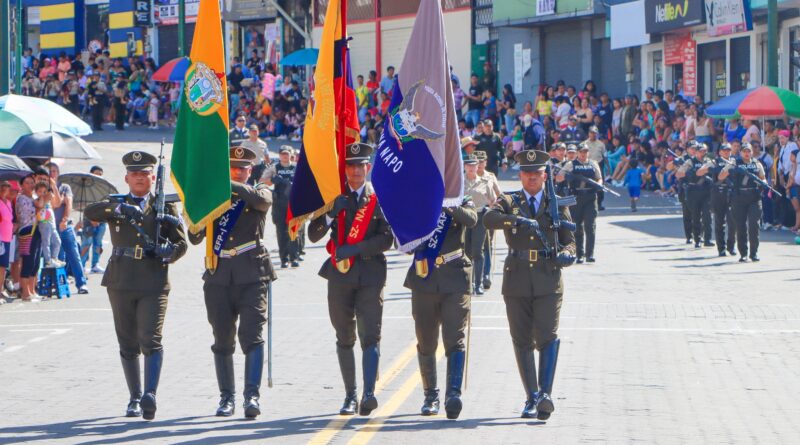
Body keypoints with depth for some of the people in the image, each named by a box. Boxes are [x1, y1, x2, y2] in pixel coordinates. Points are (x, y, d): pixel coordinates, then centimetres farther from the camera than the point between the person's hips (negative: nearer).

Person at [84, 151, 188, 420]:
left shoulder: (165, 207, 10)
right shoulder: (117, 203, 11)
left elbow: (181, 243, 7)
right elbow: (90, 213, -9)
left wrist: (168, 251, -16)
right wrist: (118, 208, -26)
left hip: (153, 282, -2)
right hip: (121, 283, 2)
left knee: (151, 340, -16)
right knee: (128, 345, 7)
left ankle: (150, 395, -25)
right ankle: (135, 399, 16)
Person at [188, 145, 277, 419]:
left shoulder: (260, 195, 10)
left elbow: (260, 199, -17)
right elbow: (195, 238, 7)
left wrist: (226, 184, -25)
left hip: (252, 276, -2)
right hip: (219, 276, 2)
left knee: (252, 335, -14)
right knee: (223, 340, 5)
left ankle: (252, 395, -18)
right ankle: (227, 397, 12)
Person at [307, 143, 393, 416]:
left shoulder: (380, 197, 4)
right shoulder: (334, 198, 9)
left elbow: (386, 239, -3)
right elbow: (314, 236, 3)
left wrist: (354, 249, -14)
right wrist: (330, 214, -15)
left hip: (370, 274, -3)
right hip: (340, 275, 3)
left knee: (370, 336, -13)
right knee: (345, 339, 6)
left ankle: (368, 394, -24)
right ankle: (350, 396, 13)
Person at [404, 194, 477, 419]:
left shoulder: (461, 201, 6)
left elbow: (471, 219, -15)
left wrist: (449, 206, -32)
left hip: (454, 282, -2)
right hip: (424, 280, 2)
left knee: (454, 339, -14)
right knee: (426, 342, 7)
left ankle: (454, 393, -21)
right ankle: (431, 395, 18)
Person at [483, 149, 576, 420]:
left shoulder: (557, 205, 13)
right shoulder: (508, 203, 9)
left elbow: (569, 240, 14)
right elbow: (489, 219, -12)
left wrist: (566, 254, -10)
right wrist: (518, 220, -29)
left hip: (548, 282, -1)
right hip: (517, 282, 1)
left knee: (547, 337, -15)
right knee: (522, 341, 4)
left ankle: (545, 394, -20)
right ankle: (532, 398, 11)